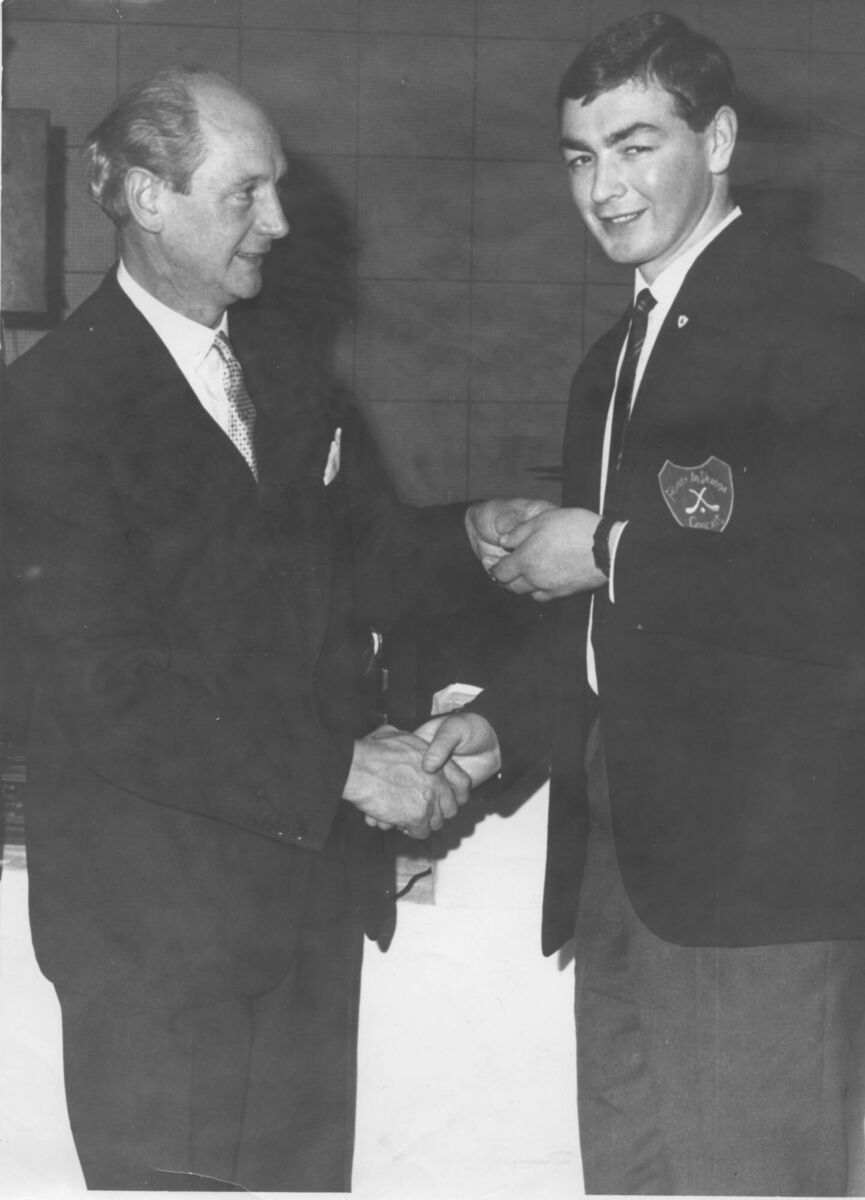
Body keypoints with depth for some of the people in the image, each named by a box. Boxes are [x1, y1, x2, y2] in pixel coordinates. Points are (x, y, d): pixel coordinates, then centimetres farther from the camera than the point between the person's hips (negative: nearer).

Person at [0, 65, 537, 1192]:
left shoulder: (273, 357, 11)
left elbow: (355, 555, 12)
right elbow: (106, 691, -18)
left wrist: (473, 537, -9)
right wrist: (335, 768, -20)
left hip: (310, 872, 7)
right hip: (159, 913, -7)